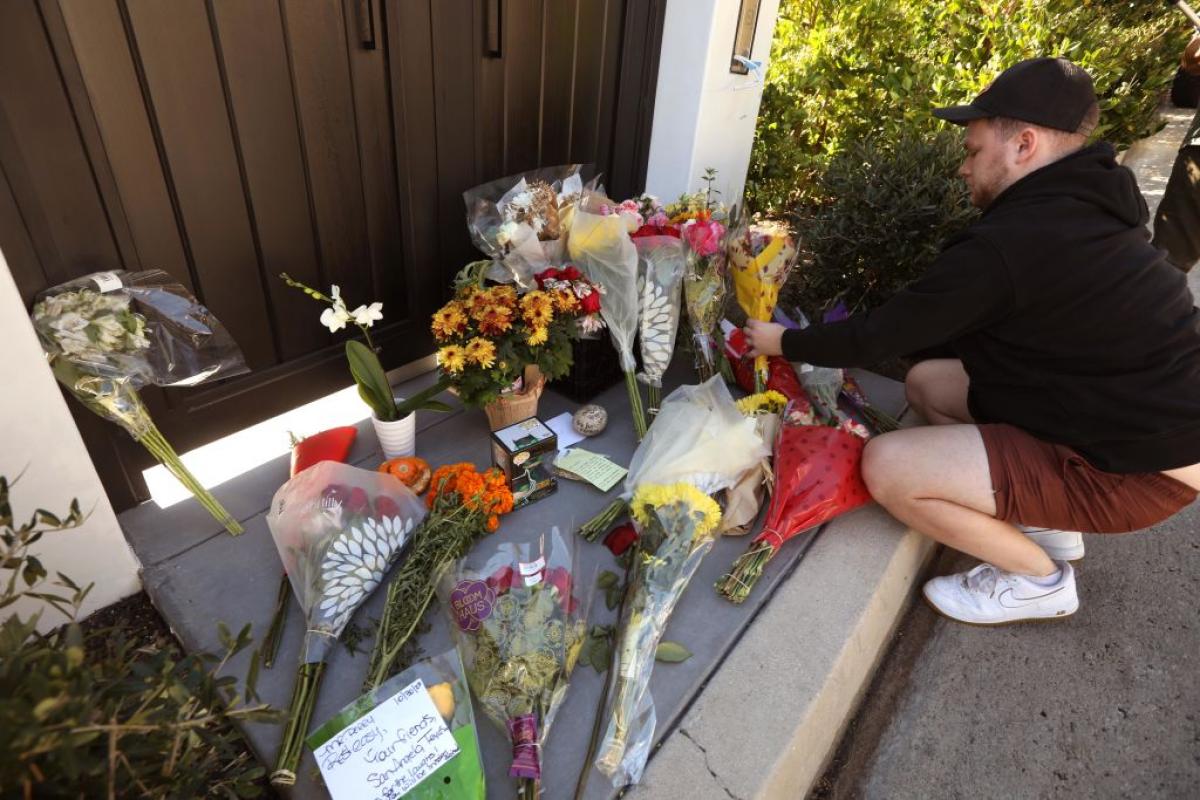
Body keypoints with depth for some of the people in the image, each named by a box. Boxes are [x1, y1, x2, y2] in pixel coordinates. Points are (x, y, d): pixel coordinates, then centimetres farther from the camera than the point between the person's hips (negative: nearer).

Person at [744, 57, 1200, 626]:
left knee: (886, 466, -19)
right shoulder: (1081, 211, 5)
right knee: (926, 383, 13)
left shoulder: (1008, 244, -26)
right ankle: (1048, 523, 18)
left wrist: (783, 343, -2)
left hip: (1137, 466, -10)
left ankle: (1039, 578, 5)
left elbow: (879, 337, -18)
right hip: (1147, 416, 10)